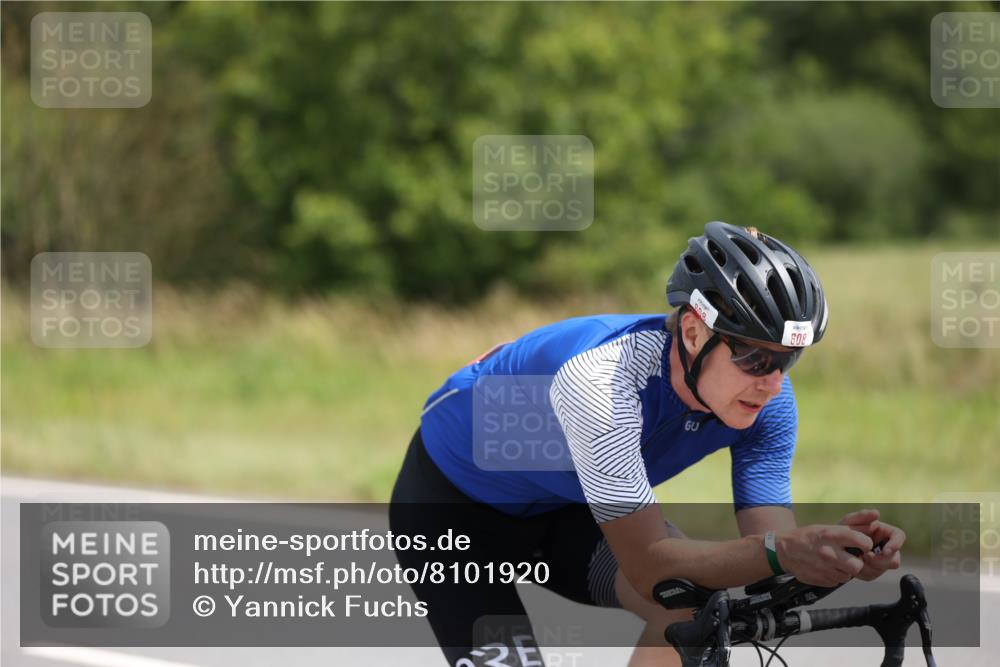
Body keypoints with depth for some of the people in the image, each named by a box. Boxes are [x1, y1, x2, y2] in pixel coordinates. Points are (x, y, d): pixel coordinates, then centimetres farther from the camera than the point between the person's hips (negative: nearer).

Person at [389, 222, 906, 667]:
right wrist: (778, 552, -58)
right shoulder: (605, 378, -41)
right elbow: (650, 567, -43)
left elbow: (770, 537, -22)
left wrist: (841, 554, -45)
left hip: (565, 506, 6)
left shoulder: (767, 401, -21)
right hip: (453, 501, -6)